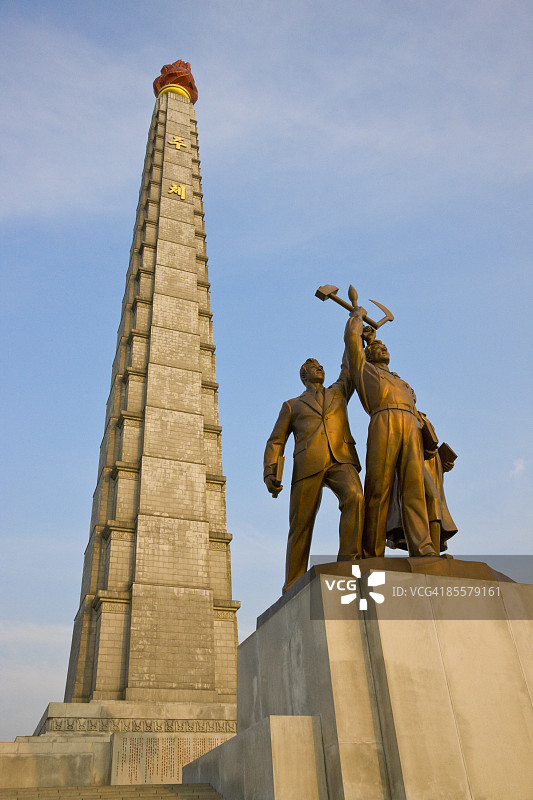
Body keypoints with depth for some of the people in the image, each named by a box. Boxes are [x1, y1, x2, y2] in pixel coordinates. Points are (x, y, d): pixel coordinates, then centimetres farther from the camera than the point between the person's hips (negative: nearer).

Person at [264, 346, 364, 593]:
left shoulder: (338, 392, 32)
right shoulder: (291, 405, 26)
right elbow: (275, 442, 18)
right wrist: (269, 473, 2)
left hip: (341, 460, 1)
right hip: (308, 465, -1)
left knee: (354, 496, -30)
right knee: (300, 526, -6)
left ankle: (348, 562, -28)